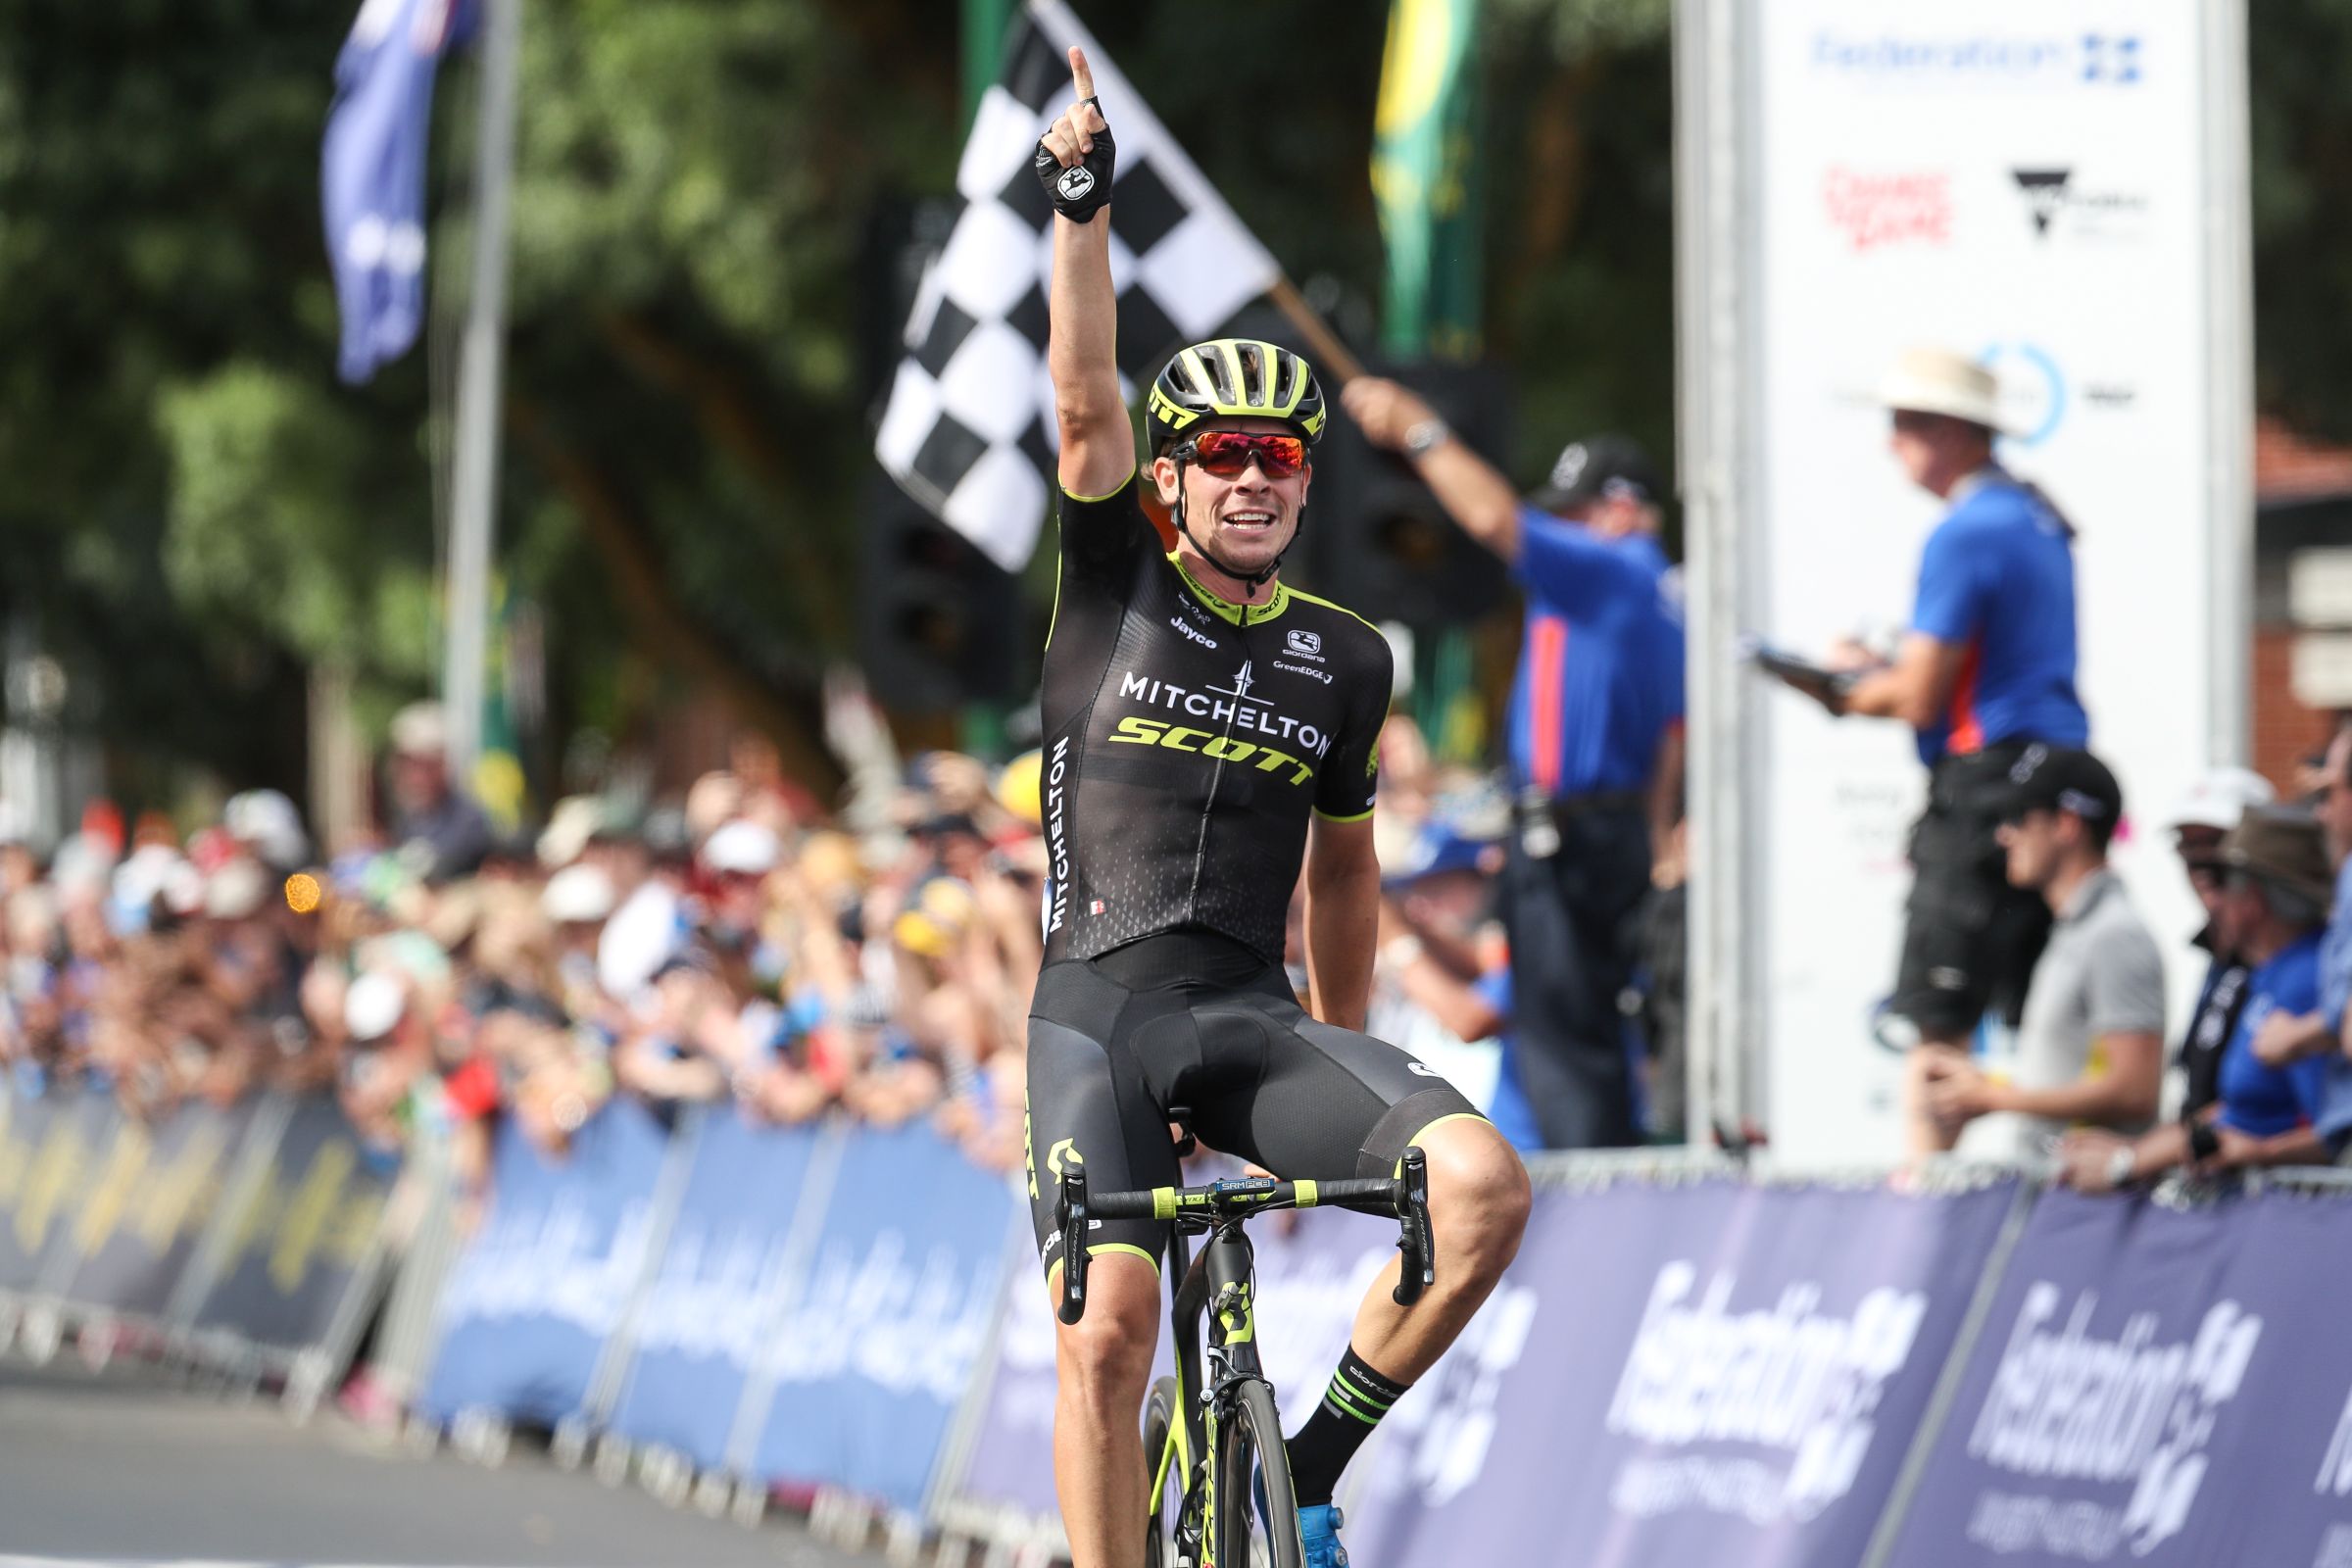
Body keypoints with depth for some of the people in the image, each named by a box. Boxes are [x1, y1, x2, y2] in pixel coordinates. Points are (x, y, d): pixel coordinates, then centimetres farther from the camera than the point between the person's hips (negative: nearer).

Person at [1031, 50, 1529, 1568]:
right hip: (1098, 1015, -2)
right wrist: (1083, 204, -22)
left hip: (1258, 1019, 2)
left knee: (1486, 1181, -22)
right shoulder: (1117, 578, 4)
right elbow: (1085, 396, -10)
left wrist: (1345, 1058, 26)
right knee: (1108, 1329, -20)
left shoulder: (1344, 662, 10)